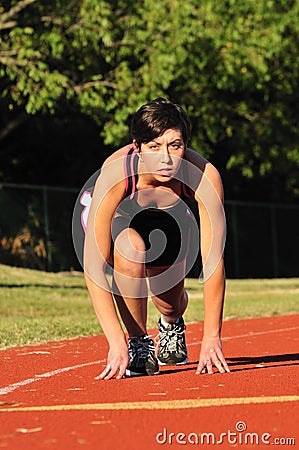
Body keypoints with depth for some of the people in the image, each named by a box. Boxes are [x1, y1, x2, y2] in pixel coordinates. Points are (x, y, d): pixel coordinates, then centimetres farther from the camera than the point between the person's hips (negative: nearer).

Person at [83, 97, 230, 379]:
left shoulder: (205, 176, -36)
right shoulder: (114, 176, -41)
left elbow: (214, 260, -32)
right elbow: (93, 266, -41)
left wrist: (211, 337, -37)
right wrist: (116, 342, -47)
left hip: (169, 220, 3)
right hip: (118, 220, -3)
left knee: (170, 305, -4)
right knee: (131, 246, -35)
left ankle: (171, 324, 37)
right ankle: (137, 342, -13)